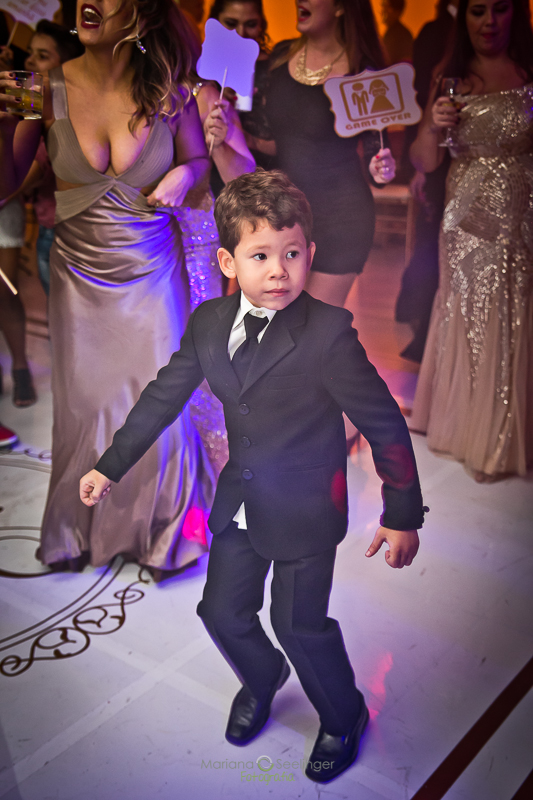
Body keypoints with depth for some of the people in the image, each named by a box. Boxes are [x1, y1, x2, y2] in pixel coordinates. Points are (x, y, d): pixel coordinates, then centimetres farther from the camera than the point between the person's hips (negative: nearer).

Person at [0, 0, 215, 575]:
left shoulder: (169, 92, -10)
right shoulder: (47, 90, -9)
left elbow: (197, 158, 8)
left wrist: (185, 173, -14)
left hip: (153, 270, -1)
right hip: (80, 273, 1)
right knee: (83, 403, 10)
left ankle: (163, 527, 31)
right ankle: (86, 527, 36)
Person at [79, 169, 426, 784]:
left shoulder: (328, 332, -22)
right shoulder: (207, 323, -5)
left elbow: (385, 425, -16)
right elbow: (164, 395, 7)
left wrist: (402, 514, -11)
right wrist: (111, 466, 11)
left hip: (306, 509, -5)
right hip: (239, 502, 6)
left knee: (299, 624, 4)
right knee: (222, 611, 16)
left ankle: (343, 718, 35)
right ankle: (261, 680, 50)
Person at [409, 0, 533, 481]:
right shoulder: (450, 77, 8)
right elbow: (425, 162, 8)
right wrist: (434, 126, -10)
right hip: (466, 224, 2)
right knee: (466, 323, 8)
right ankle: (463, 421, 27)